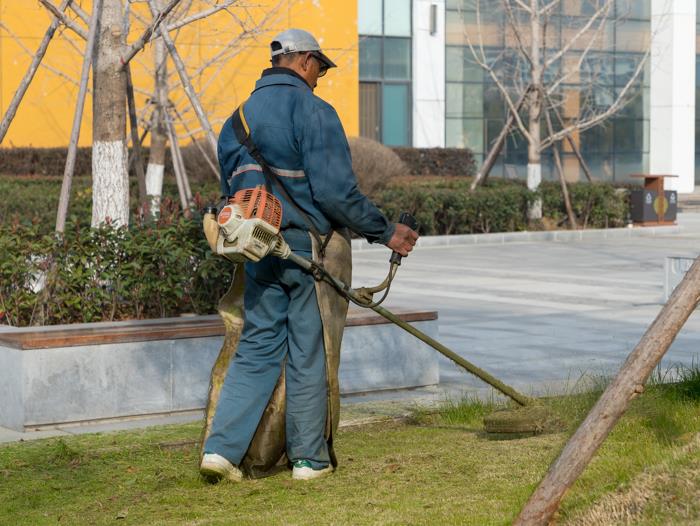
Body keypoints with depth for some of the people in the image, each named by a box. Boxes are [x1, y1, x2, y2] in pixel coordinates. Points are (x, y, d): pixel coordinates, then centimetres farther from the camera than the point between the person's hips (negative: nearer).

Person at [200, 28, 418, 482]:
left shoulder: (240, 117, 13)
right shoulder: (313, 111, -10)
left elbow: (230, 191, 17)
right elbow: (336, 192, -16)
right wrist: (386, 232, -7)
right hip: (307, 248, -6)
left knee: (257, 348, 10)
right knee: (308, 355, 4)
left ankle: (222, 447, 0)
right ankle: (309, 458, 13)